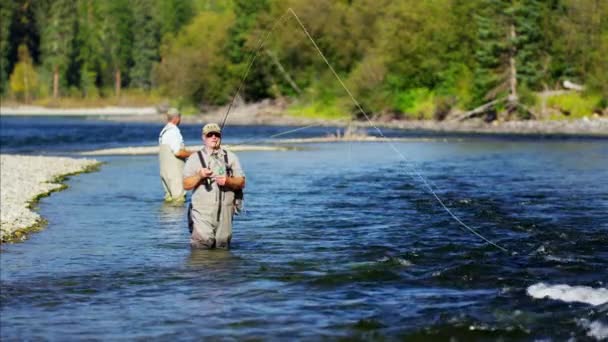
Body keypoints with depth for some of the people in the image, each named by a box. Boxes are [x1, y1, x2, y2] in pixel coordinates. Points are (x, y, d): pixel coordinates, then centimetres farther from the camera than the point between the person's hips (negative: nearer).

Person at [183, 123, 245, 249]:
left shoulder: (231, 157, 15)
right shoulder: (194, 158, 9)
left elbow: (242, 183, 9)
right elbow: (186, 185, 3)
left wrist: (228, 181, -10)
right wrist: (199, 175, -13)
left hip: (225, 209, 2)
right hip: (202, 210, -2)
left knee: (222, 246, 0)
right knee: (203, 241, -18)